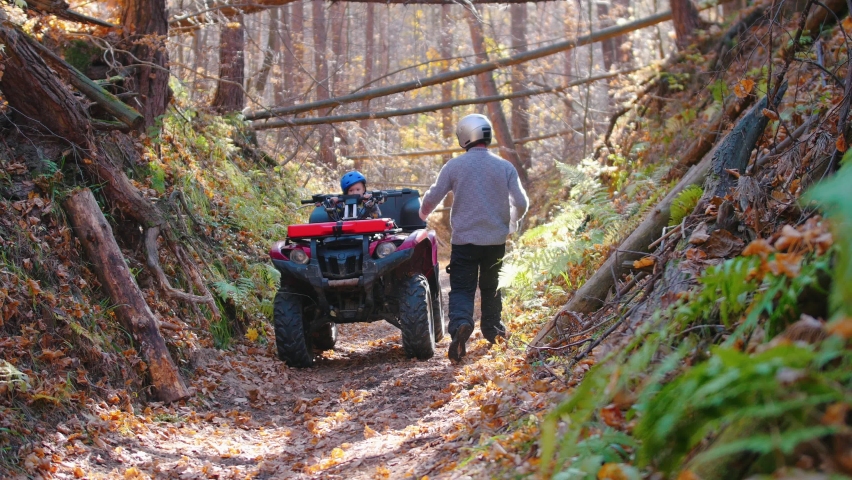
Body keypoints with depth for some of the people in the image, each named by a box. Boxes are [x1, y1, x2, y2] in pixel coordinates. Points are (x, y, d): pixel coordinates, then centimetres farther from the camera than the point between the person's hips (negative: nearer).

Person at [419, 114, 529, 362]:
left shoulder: (454, 166, -5)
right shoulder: (505, 167, -2)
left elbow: (432, 197, 0)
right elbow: (521, 203, -1)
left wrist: (423, 214, 22)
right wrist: (512, 222, 21)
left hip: (464, 239, -2)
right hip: (496, 239, 2)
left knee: (462, 289, -1)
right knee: (491, 288, 20)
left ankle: (460, 324, -26)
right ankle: (492, 330, 26)